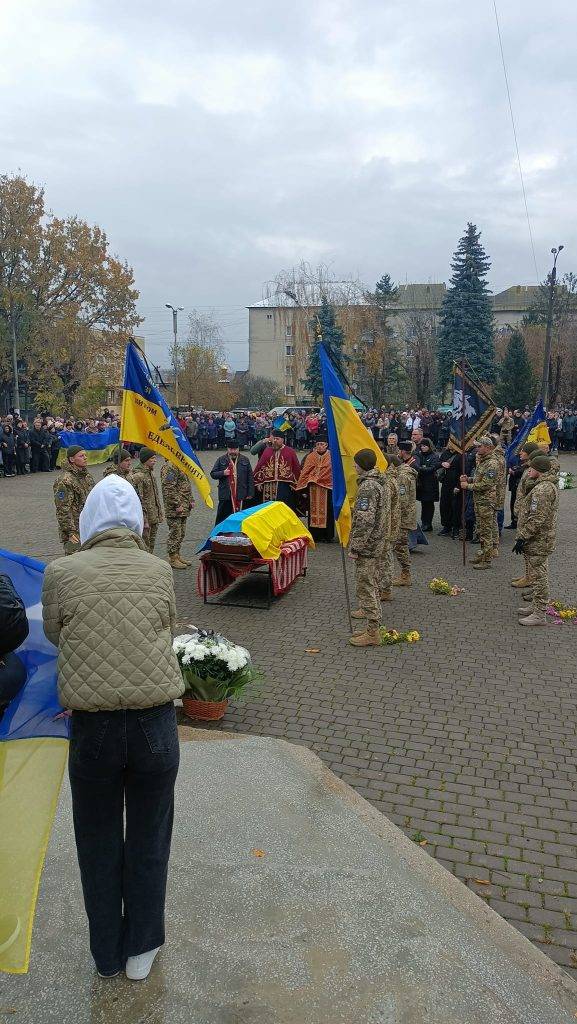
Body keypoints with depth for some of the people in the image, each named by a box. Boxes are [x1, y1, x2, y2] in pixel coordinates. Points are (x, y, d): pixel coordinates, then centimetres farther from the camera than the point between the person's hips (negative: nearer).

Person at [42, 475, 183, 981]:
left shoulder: (62, 572, -5)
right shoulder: (160, 571, -2)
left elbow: (53, 635, 8)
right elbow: (167, 633, 6)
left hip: (92, 729, 0)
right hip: (155, 726, 1)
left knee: (99, 845, 22)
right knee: (147, 842, 21)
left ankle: (107, 954, 40)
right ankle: (141, 950, 38)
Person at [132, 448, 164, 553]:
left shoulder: (151, 473, 13)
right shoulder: (138, 476, -16)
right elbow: (139, 500, -19)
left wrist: (160, 513, 18)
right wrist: (144, 520, -20)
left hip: (154, 517, 9)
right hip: (146, 517, -9)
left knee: (151, 544, 15)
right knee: (144, 545, -4)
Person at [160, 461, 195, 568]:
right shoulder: (169, 467, -15)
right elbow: (169, 489, -21)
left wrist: (191, 500, 16)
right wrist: (177, 505, -22)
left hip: (184, 508, 10)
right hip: (174, 509, -10)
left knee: (181, 533, 15)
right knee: (175, 533, -4)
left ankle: (177, 555, 25)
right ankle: (172, 558, 4)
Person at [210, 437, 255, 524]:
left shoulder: (245, 460, 8)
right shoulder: (221, 460, 6)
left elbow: (250, 477, 7)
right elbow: (213, 474, 8)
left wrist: (250, 493, 2)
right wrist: (223, 473, -12)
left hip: (241, 496, 1)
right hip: (225, 495, -1)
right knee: (221, 517, 1)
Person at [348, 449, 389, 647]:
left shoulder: (367, 486, -19)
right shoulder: (380, 482, 12)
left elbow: (364, 521, -25)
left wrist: (355, 547, -19)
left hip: (367, 545, -10)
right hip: (378, 544, 10)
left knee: (366, 587, -5)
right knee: (372, 584, 22)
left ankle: (372, 632, -3)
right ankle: (370, 611, 37)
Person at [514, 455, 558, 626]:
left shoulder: (542, 490, -22)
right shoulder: (550, 485, 13)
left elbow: (537, 519, -26)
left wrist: (523, 537, -19)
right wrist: (524, 536, 23)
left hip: (538, 542, -11)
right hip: (542, 541, 11)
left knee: (539, 577, -4)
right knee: (538, 575, 19)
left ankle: (540, 615, 3)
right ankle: (536, 607, 31)